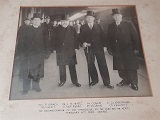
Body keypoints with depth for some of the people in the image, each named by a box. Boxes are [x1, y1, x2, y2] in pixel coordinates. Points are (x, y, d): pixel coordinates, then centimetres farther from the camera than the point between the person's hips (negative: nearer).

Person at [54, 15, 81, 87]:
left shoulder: (72, 29, 5)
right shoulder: (58, 29, 4)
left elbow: (75, 39, 5)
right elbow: (55, 39, 3)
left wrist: (76, 47, -2)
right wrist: (55, 48, -2)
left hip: (70, 50, 0)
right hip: (60, 51, 1)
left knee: (72, 66, 4)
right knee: (61, 67, 8)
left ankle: (74, 81, 14)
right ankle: (62, 81, 22)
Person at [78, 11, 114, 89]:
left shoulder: (98, 26, 11)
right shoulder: (83, 27, 8)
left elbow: (103, 37, 9)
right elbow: (80, 38, 4)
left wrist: (103, 46, 1)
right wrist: (83, 43, -16)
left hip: (99, 48, 0)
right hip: (88, 49, 1)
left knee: (103, 65, -2)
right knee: (90, 65, 5)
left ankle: (106, 82, 4)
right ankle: (94, 80, 22)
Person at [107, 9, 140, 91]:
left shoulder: (128, 24, 2)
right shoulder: (111, 26, 11)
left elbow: (135, 37, 0)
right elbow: (109, 38, 11)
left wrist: (136, 48, -6)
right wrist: (109, 49, 3)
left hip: (128, 50, -3)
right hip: (116, 51, 3)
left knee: (131, 67, 1)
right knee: (120, 68, 5)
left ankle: (134, 83, 16)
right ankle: (126, 80, 23)